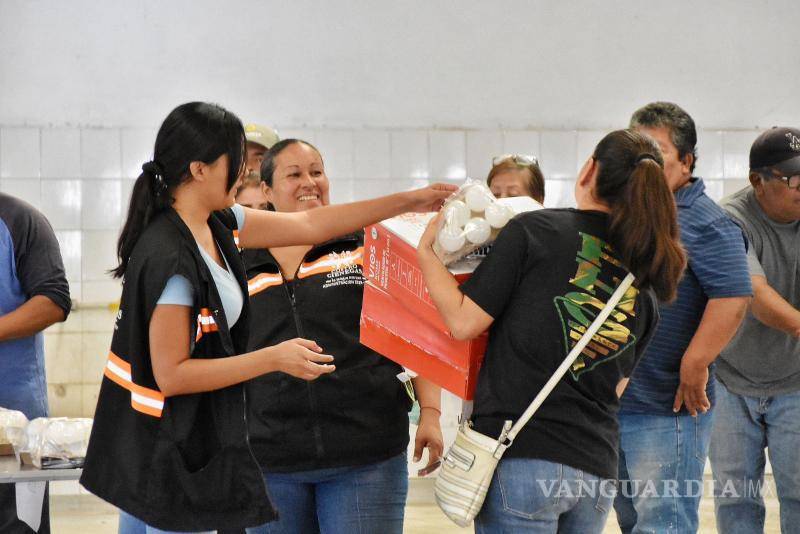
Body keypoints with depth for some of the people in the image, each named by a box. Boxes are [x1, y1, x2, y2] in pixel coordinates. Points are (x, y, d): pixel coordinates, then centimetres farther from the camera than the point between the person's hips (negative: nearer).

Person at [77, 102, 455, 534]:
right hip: (165, 446, -9)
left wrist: (408, 202, 14)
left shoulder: (218, 223, 4)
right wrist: (274, 359, -20)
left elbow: (310, 225, 12)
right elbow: (171, 374, -21)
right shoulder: (171, 258, -23)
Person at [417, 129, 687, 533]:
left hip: (521, 457, -5)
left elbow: (464, 322, -5)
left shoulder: (532, 229, -5)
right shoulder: (645, 284, 11)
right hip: (598, 470, 5)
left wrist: (427, 252, 8)